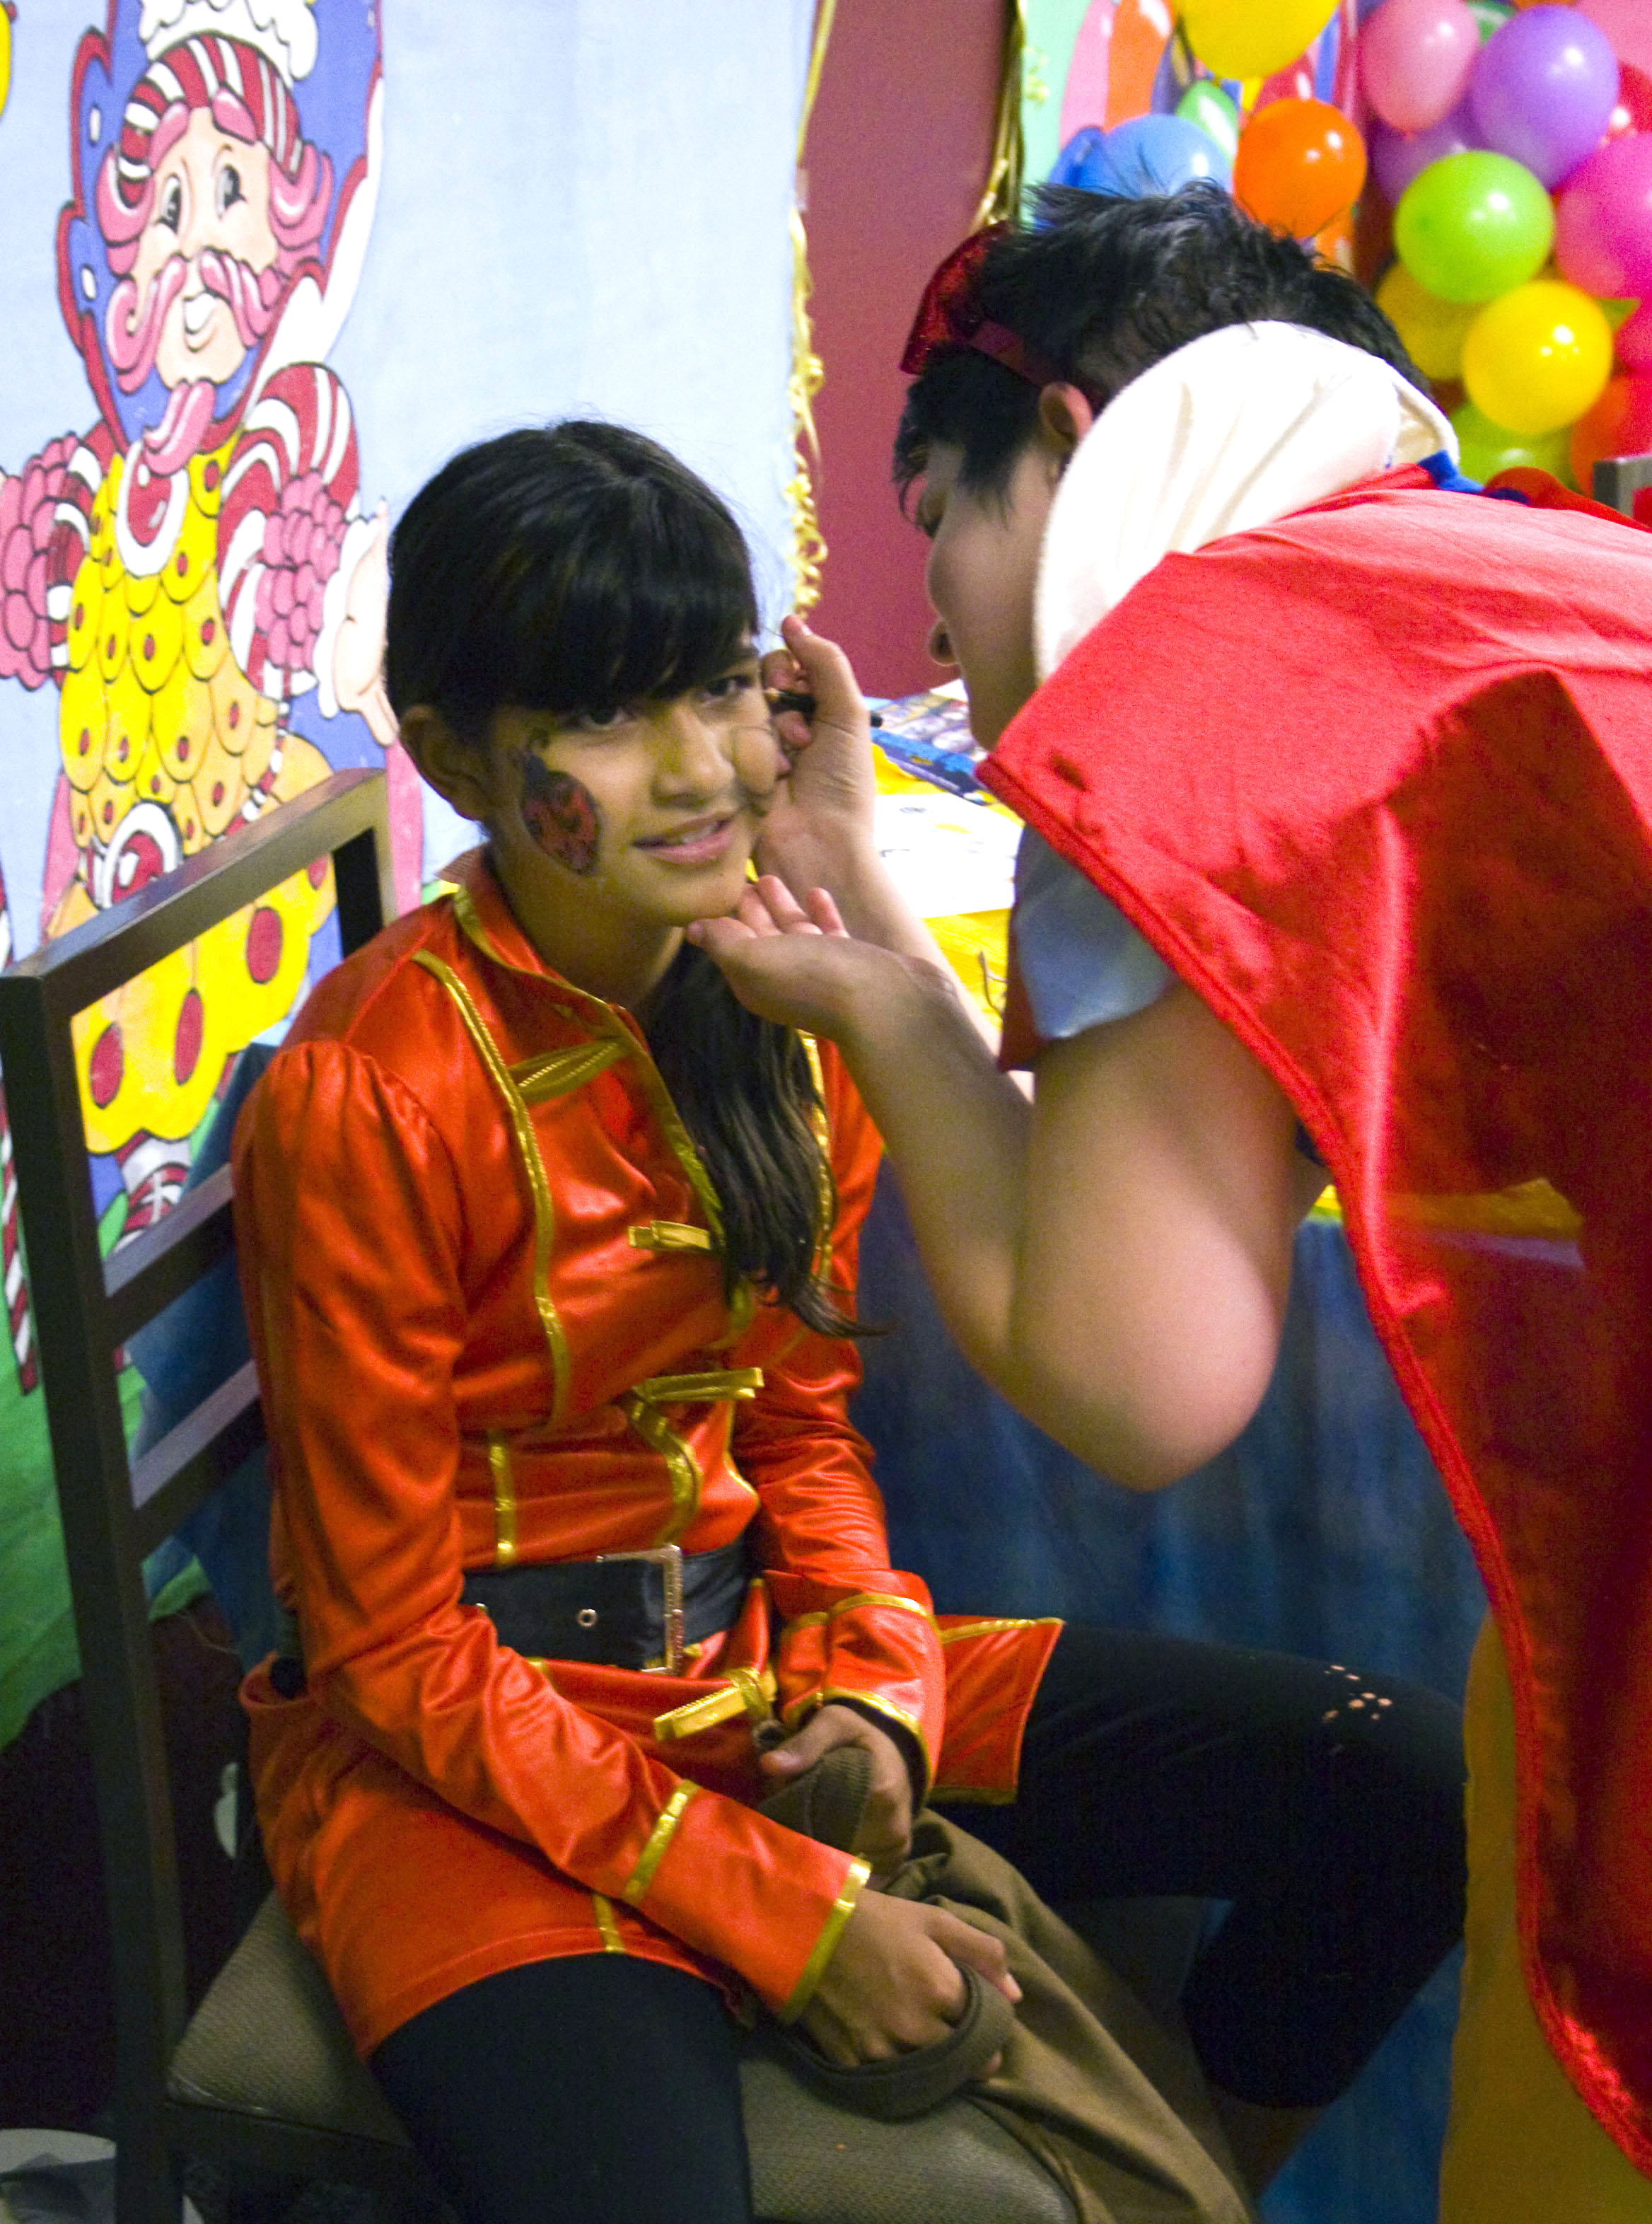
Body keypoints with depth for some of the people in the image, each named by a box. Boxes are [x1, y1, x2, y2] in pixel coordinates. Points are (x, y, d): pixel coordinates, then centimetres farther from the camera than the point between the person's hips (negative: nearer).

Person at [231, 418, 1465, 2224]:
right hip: (467, 1751, -6)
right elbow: (398, 1647, -15)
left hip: (757, 1651, 7)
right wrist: (784, 1918, -17)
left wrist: (868, 1688, -7)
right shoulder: (368, 1098, -19)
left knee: (1416, 1792, -3)